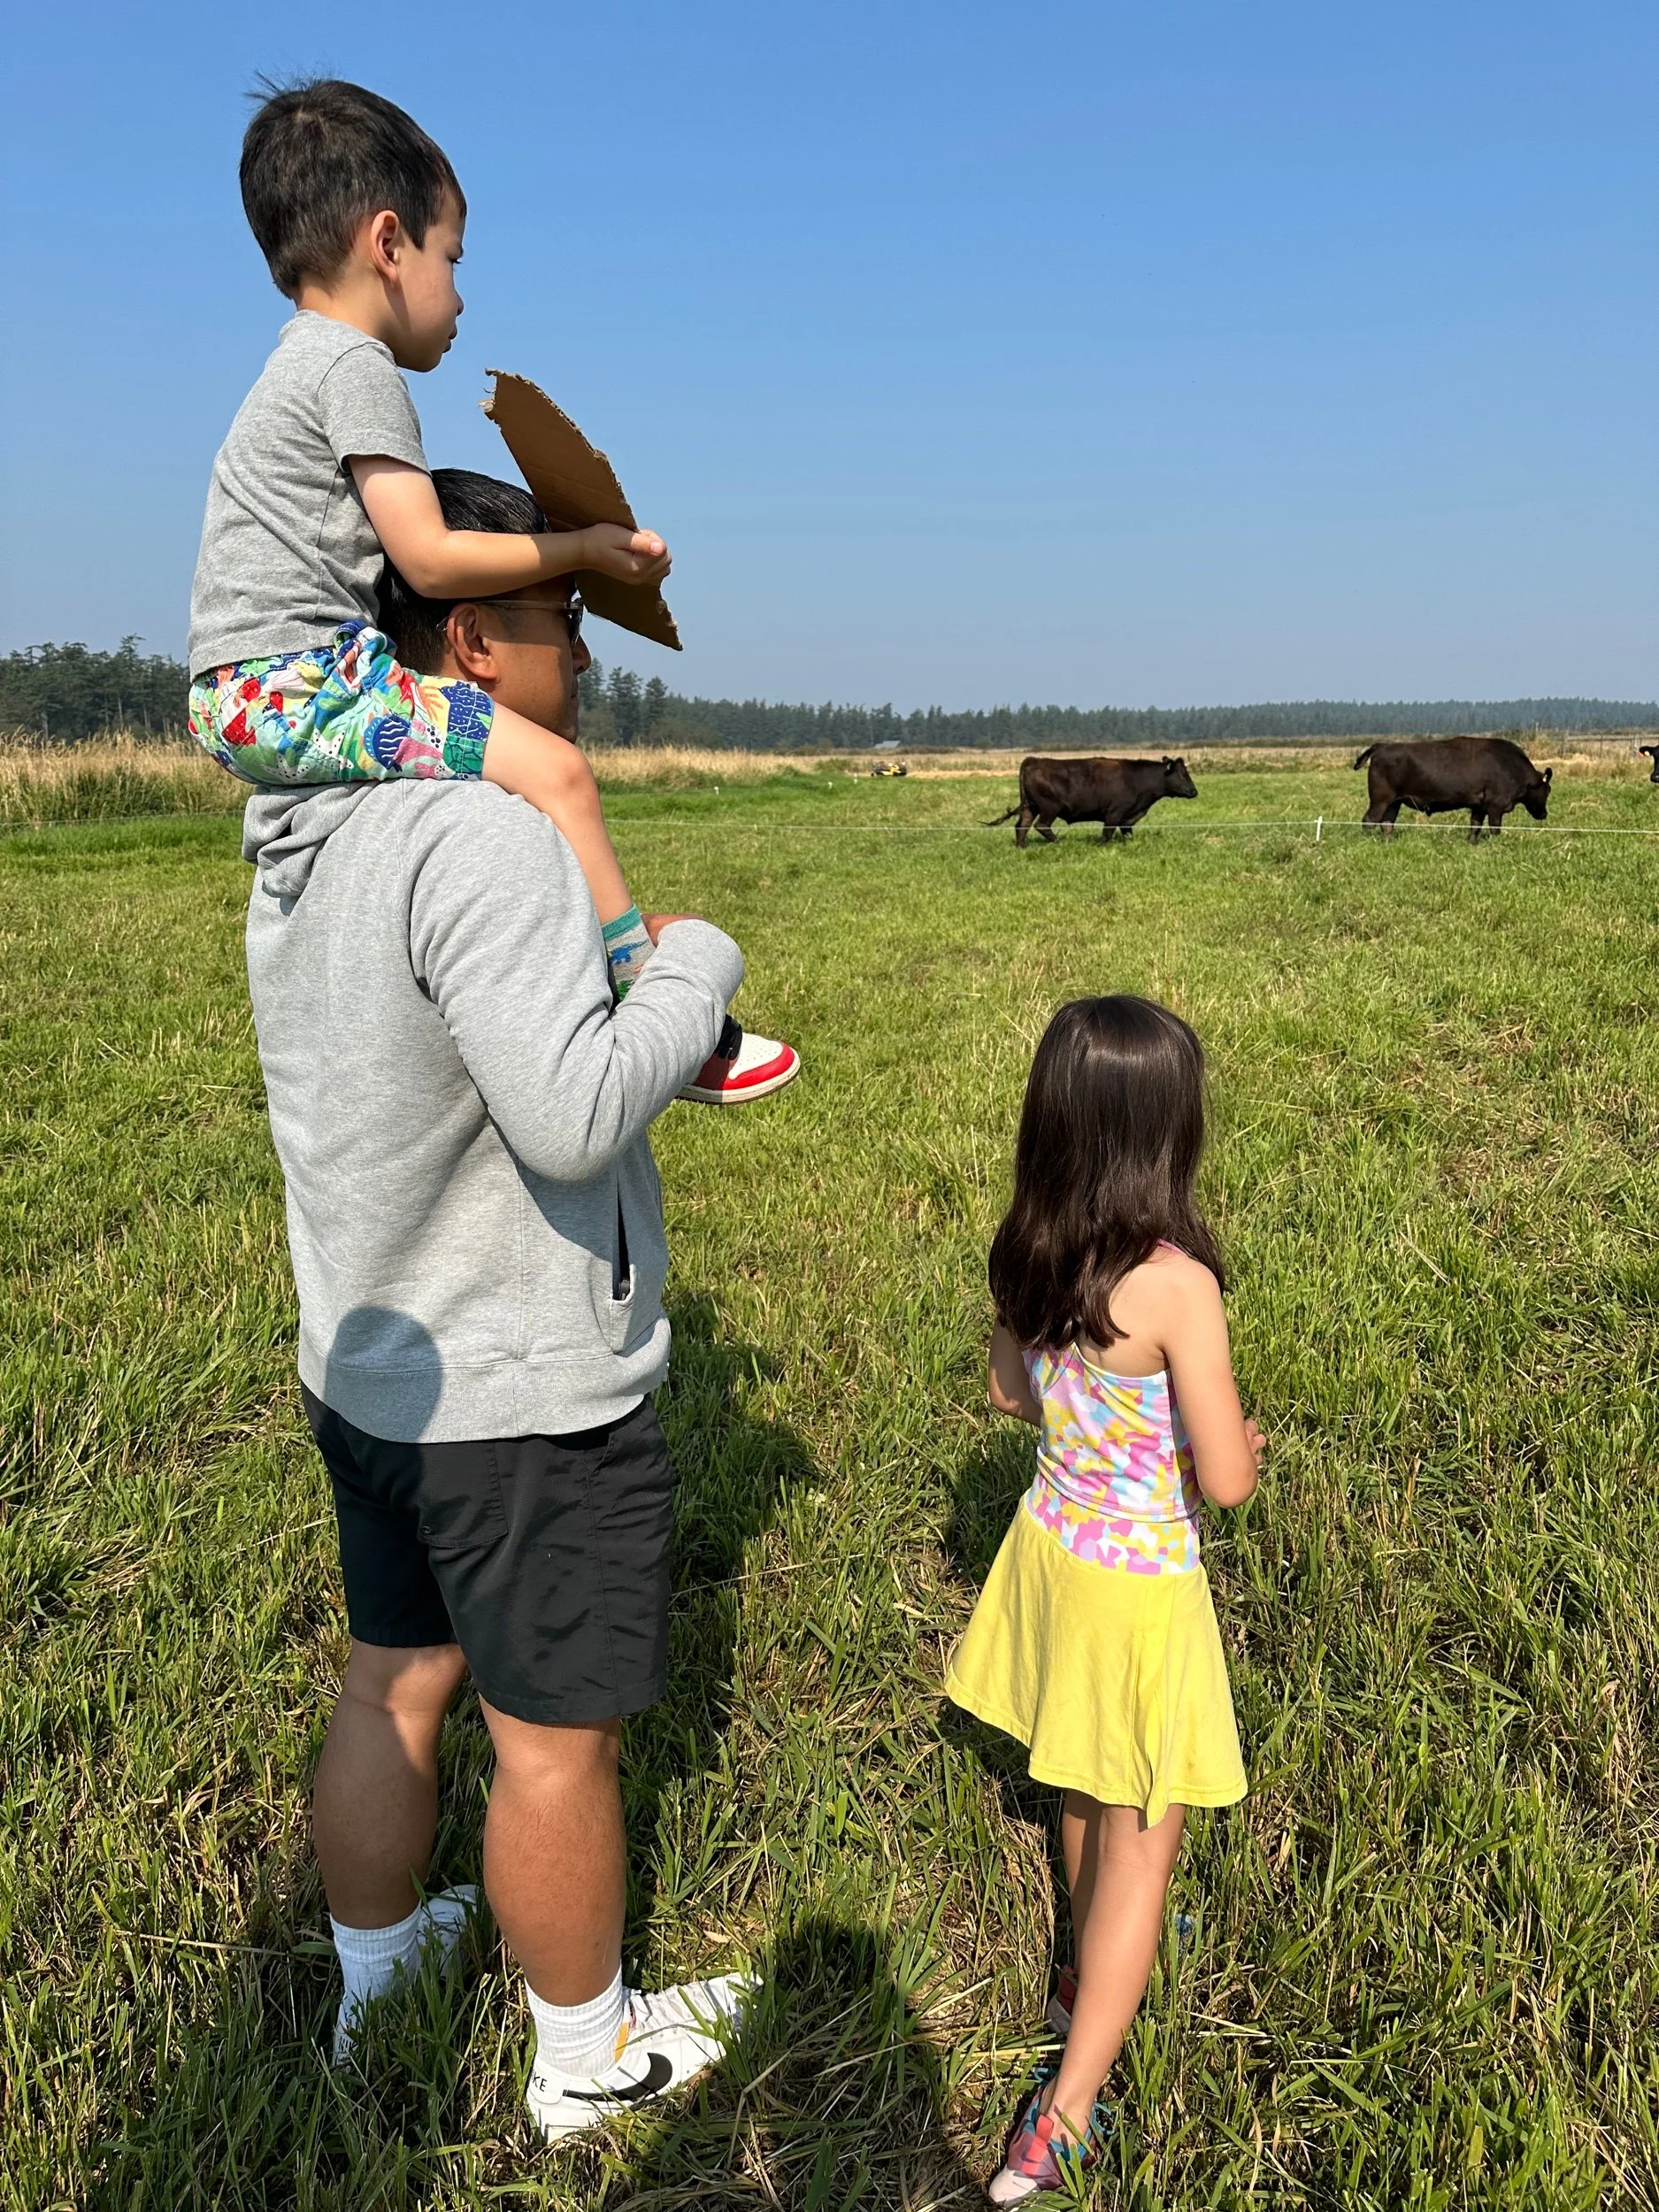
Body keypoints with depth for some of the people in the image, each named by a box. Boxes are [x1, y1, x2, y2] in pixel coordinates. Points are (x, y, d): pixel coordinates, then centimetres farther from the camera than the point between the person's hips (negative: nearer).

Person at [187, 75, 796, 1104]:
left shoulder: (303, 365, 24)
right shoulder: (357, 367, -8)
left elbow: (393, 546, 25)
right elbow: (431, 558, -15)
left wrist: (549, 544, 19)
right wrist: (582, 548, -5)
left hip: (245, 698, 11)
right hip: (296, 680, -11)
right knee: (554, 769, -19)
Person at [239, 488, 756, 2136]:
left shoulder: (305, 842, 4)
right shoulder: (481, 836, -25)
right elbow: (572, 1115, -32)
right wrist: (697, 967, -16)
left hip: (369, 1364, 9)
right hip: (525, 1395, -8)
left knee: (393, 1685, 24)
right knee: (555, 1739, 11)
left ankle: (372, 1984, 46)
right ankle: (590, 2058, 34)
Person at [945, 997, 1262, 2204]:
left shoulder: (1026, 1257, -9)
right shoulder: (1176, 1284, -28)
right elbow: (1225, 1481, -21)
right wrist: (1246, 1437, 0)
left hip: (1050, 1547, 6)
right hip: (1142, 1586, -6)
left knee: (1088, 1796, 29)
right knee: (1144, 1837, 12)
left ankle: (1098, 1967, 53)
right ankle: (1068, 2111, 18)